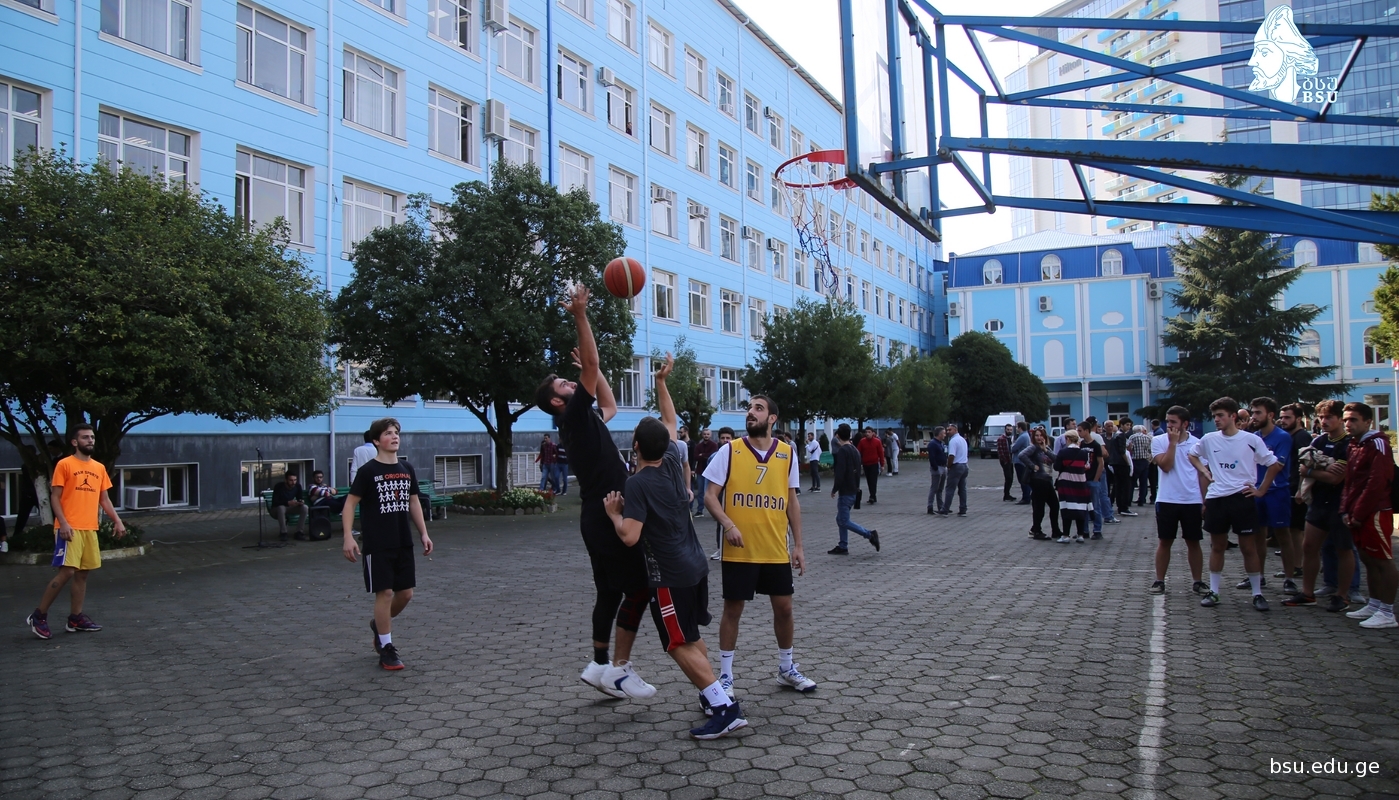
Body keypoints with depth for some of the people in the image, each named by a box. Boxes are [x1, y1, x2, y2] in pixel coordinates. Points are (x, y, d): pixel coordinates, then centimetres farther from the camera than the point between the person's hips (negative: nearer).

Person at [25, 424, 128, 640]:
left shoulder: (99, 468, 14)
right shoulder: (64, 465, -3)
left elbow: (104, 498, 18)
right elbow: (55, 497, -5)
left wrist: (117, 521, 6)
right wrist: (63, 523, -17)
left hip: (90, 529, 6)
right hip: (70, 529, -6)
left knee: (82, 573, 8)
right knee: (67, 572, -11)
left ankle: (76, 619, 15)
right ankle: (38, 616, 2)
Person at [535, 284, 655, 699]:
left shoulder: (585, 420, 17)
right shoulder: (574, 416, -8)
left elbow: (610, 405, 36)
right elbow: (591, 364, -17)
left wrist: (591, 370, 32)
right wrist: (581, 315, -16)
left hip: (604, 516, 10)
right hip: (606, 515, -10)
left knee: (611, 590, 14)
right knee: (639, 586, -8)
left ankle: (600, 665, 22)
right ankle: (620, 669, -4)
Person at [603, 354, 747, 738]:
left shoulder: (638, 483, -16)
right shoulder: (673, 461, 3)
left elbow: (630, 537, -23)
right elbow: (670, 422, 21)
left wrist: (614, 513, -5)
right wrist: (661, 382, 24)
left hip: (669, 575, -8)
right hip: (696, 566, 8)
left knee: (680, 645, -3)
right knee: (692, 637, 21)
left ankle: (725, 708, -10)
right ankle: (711, 694, 25)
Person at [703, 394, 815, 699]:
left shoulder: (787, 454, 3)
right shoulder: (729, 451, -5)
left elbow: (792, 501, 10)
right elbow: (710, 495, -5)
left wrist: (798, 545, 8)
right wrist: (728, 524, -21)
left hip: (776, 551, 3)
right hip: (738, 551, -3)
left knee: (784, 607, 10)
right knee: (732, 609, 5)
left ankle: (787, 669, 31)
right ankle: (725, 676, 17)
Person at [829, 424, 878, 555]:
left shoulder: (842, 451, -16)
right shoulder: (855, 450, 13)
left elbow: (840, 472, -22)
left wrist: (834, 489, -12)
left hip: (845, 491, -10)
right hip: (853, 490, 10)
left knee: (844, 521, -5)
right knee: (840, 519, 15)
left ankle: (870, 535, -10)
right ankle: (843, 547, 15)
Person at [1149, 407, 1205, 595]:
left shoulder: (1197, 443, 3)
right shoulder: (1159, 441, -2)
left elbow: (1203, 474, 8)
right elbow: (1166, 466, -14)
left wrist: (1205, 501, 5)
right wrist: (1173, 442, -14)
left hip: (1193, 501, 1)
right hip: (1167, 501, -1)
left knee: (1193, 542, 8)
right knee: (1164, 542, 4)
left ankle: (1197, 581, 17)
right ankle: (1159, 580, 11)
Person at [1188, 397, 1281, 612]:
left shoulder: (1251, 440, -5)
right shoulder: (1209, 439, 4)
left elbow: (1274, 464, 2)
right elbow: (1192, 454, 23)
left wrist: (1261, 490, 0)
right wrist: (1203, 471, 8)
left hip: (1242, 498, -3)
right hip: (1216, 498, 3)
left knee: (1248, 547, 2)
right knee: (1217, 546, 10)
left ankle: (1257, 593, 11)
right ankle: (1213, 591, 16)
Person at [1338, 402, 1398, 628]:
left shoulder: (1377, 444, -10)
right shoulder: (1353, 446, 17)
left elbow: (1377, 483, -17)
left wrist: (1359, 513, -15)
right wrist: (1346, 511, 6)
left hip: (1375, 513, -9)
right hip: (1357, 514, 9)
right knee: (1368, 559, 14)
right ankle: (1374, 605, 22)